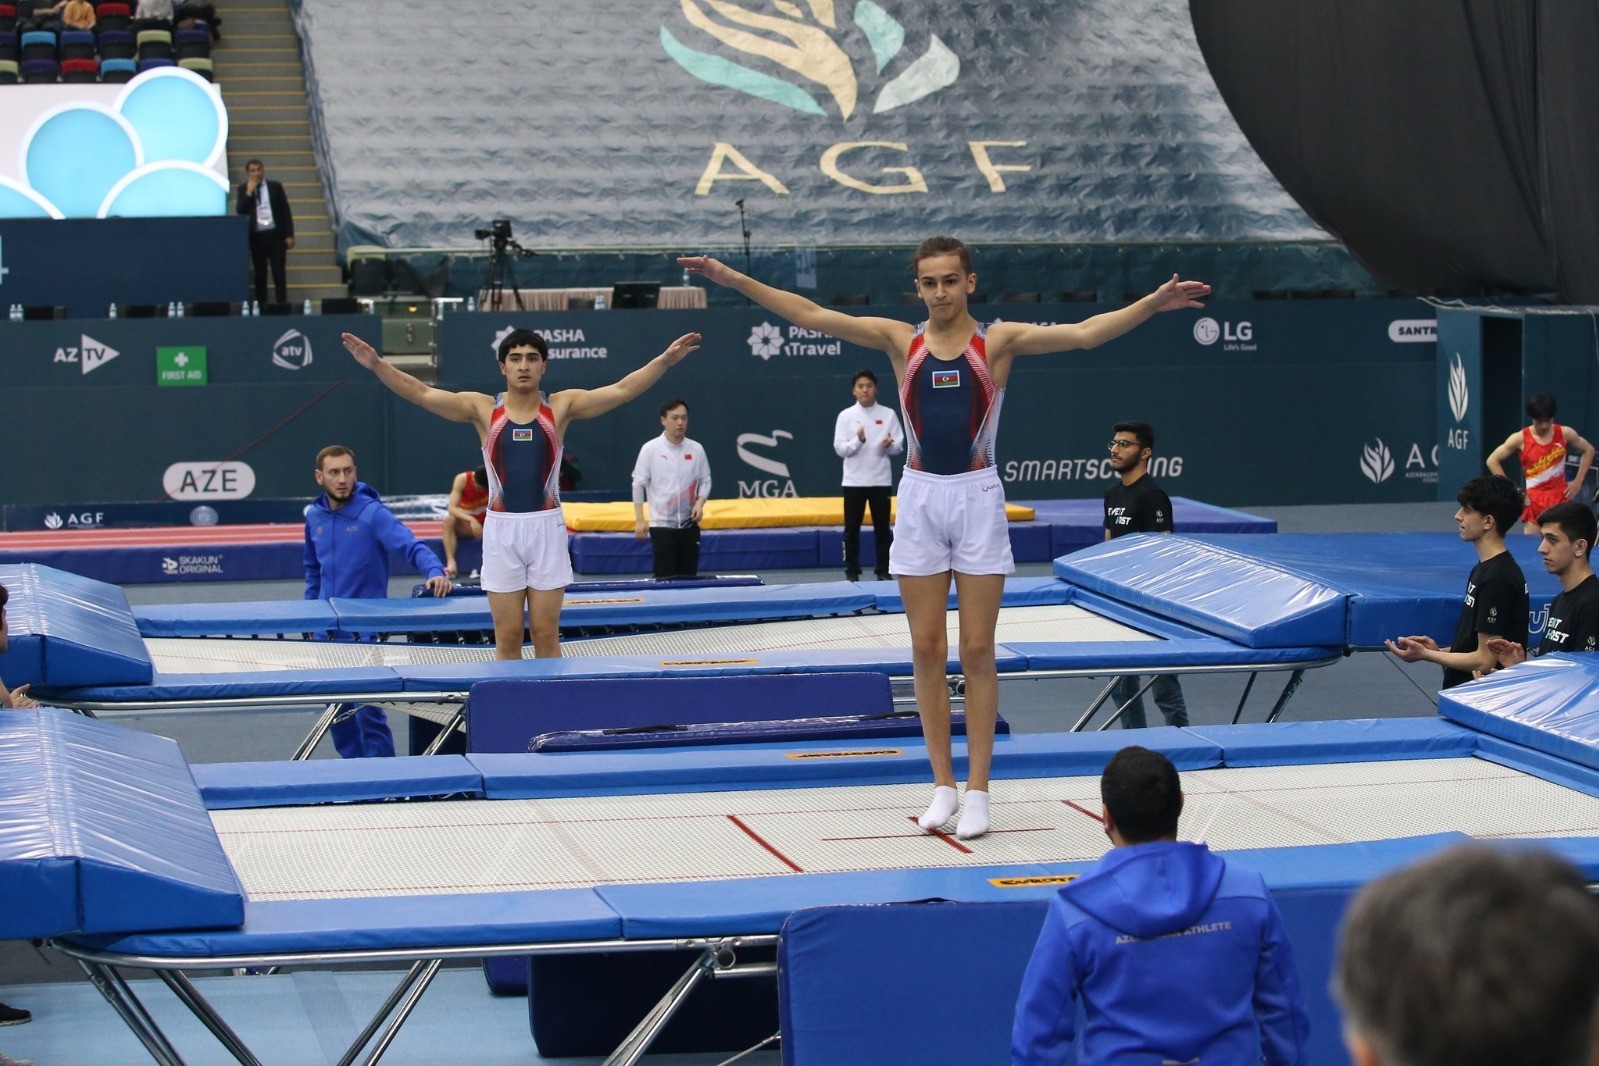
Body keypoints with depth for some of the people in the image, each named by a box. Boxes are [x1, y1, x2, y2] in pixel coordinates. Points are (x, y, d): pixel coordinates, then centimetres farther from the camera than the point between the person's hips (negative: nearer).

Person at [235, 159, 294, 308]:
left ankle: (282, 305, 1)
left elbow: (286, 211, 5)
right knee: (260, 274, 3)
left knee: (279, 273, 0)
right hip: (256, 236, 0)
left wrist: (289, 235, -1)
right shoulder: (243, 189, 6)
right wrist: (249, 192, -13)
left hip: (275, 234, 0)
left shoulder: (275, 187, 5)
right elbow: (240, 210, -6)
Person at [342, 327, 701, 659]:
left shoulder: (561, 406, 2)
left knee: (546, 635, 4)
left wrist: (665, 360, -18)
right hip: (501, 527, 0)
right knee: (507, 636, 3)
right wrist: (377, 365, -18)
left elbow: (622, 390, -6)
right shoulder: (483, 409, 2)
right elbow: (421, 393, -5)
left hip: (547, 526, 0)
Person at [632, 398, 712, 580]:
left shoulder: (696, 449, 4)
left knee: (689, 575, 4)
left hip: (689, 524, 3)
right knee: (665, 576, -5)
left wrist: (700, 503, -8)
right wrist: (639, 520, -6)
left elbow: (705, 480, 12)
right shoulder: (650, 449, -4)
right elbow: (638, 484, -2)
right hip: (661, 524, -3)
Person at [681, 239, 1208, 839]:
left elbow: (1084, 333, -12)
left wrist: (1152, 304, -26)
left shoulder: (998, 341, -2)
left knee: (977, 652, 0)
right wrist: (734, 280, -9)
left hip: (978, 497, -2)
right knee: (927, 651, 4)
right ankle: (943, 786, 12)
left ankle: (977, 790, 6)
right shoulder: (901, 341, 3)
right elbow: (812, 316, -2)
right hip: (920, 497, 2)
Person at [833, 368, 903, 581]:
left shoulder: (888, 414, 3)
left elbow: (899, 446, 3)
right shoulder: (846, 416, 0)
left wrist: (889, 445, -19)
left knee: (882, 528, 5)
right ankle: (852, 572, 10)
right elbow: (839, 448, -5)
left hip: (881, 480, 1)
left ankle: (884, 571, 13)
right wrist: (858, 441, -22)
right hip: (854, 481, -1)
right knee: (851, 529, 2)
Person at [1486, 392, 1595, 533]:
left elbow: (1588, 450, 13)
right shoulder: (1520, 439, -7)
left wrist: (1578, 481, 5)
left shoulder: (1565, 434, -2)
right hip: (1534, 500, -1)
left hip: (1560, 497, 1)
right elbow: (1492, 461, -1)